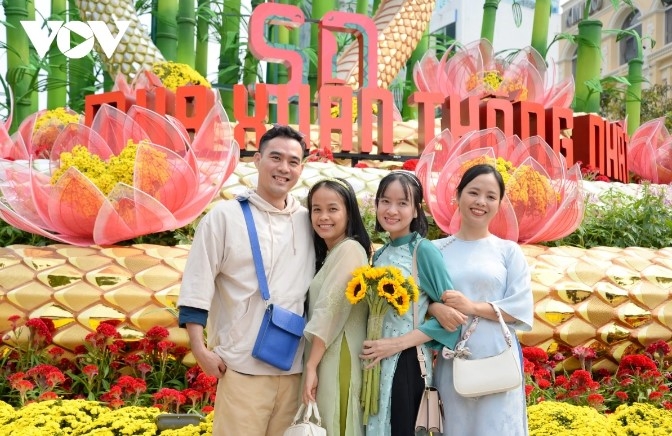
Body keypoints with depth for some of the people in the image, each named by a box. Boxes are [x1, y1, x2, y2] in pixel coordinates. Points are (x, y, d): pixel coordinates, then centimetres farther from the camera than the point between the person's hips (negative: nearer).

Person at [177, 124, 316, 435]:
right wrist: (200, 349, -10)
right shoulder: (225, 215, -3)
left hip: (294, 366, 4)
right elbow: (196, 285, -5)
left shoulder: (309, 222, 8)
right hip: (243, 365, -4)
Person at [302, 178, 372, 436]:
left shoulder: (349, 249, -12)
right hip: (325, 358, 9)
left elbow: (330, 311, -17)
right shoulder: (329, 254, 17)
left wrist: (311, 366, -17)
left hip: (337, 359, -9)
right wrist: (312, 364, 7)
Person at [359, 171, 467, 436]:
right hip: (375, 360, 6)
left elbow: (451, 311, -15)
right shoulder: (379, 255, 10)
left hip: (406, 360, -6)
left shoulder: (423, 250, -11)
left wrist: (398, 343, -18)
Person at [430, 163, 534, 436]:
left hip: (498, 361, -1)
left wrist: (472, 307, -14)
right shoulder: (437, 250, 6)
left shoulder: (509, 251, 3)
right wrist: (437, 309, -16)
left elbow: (522, 310, -3)